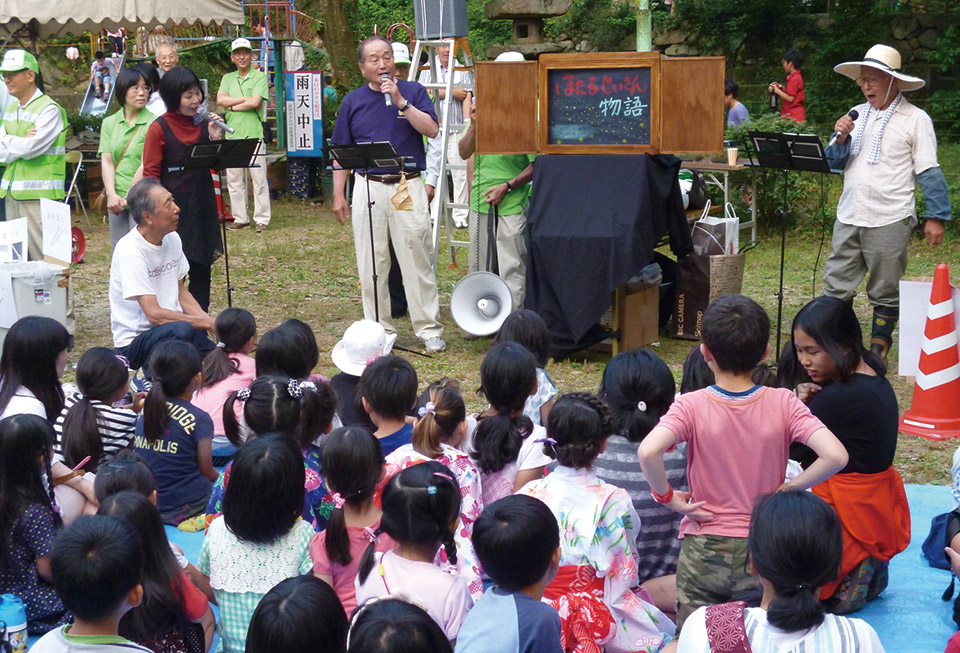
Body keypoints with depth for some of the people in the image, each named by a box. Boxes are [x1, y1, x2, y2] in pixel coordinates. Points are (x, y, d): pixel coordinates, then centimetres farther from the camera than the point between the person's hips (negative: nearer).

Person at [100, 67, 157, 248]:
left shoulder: (153, 123, -4)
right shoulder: (109, 123, 12)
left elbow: (146, 166, -9)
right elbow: (106, 161, 4)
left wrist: (129, 198, -13)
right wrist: (112, 195, -10)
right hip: (116, 201, 5)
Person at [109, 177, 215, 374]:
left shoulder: (172, 239, 6)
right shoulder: (130, 251, -19)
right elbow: (154, 314, -23)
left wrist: (211, 322, -2)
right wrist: (208, 323, -19)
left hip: (171, 328, 7)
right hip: (134, 341, -7)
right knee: (184, 330, -38)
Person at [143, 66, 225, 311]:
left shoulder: (204, 123, 7)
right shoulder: (159, 128, -8)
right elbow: (151, 173, -8)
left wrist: (216, 139, -8)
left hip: (202, 205, 5)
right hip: (174, 206, -5)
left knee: (201, 268, 10)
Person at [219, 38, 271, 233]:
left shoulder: (260, 77, 1)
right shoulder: (227, 79, 15)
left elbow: (256, 102, -12)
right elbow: (220, 100, -1)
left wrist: (232, 106, -2)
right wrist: (246, 99, -7)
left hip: (254, 135, -5)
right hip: (232, 136, 5)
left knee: (259, 179, -5)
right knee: (234, 180, 7)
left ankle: (262, 219, 0)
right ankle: (240, 218, 15)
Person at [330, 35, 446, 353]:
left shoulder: (413, 91, 6)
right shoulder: (353, 101, 11)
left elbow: (431, 130, -8)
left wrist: (400, 101, -14)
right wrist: (338, 195, 7)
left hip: (408, 187, -2)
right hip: (368, 188, 2)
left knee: (418, 261, -2)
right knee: (371, 264, 5)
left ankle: (429, 330, 5)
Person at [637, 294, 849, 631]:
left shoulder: (691, 406, -12)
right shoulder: (782, 404, -9)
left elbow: (648, 452, -29)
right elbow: (835, 456, -19)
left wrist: (667, 496, -12)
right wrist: (788, 488, -6)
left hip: (704, 549, -1)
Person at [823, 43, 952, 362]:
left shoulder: (915, 120, -2)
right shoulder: (857, 115, 12)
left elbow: (929, 172, -3)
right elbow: (835, 163, 12)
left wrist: (936, 217, -8)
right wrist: (841, 139, -7)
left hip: (890, 221, -4)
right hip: (849, 216, 4)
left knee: (885, 291, 6)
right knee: (836, 285, 5)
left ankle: (879, 347, 19)